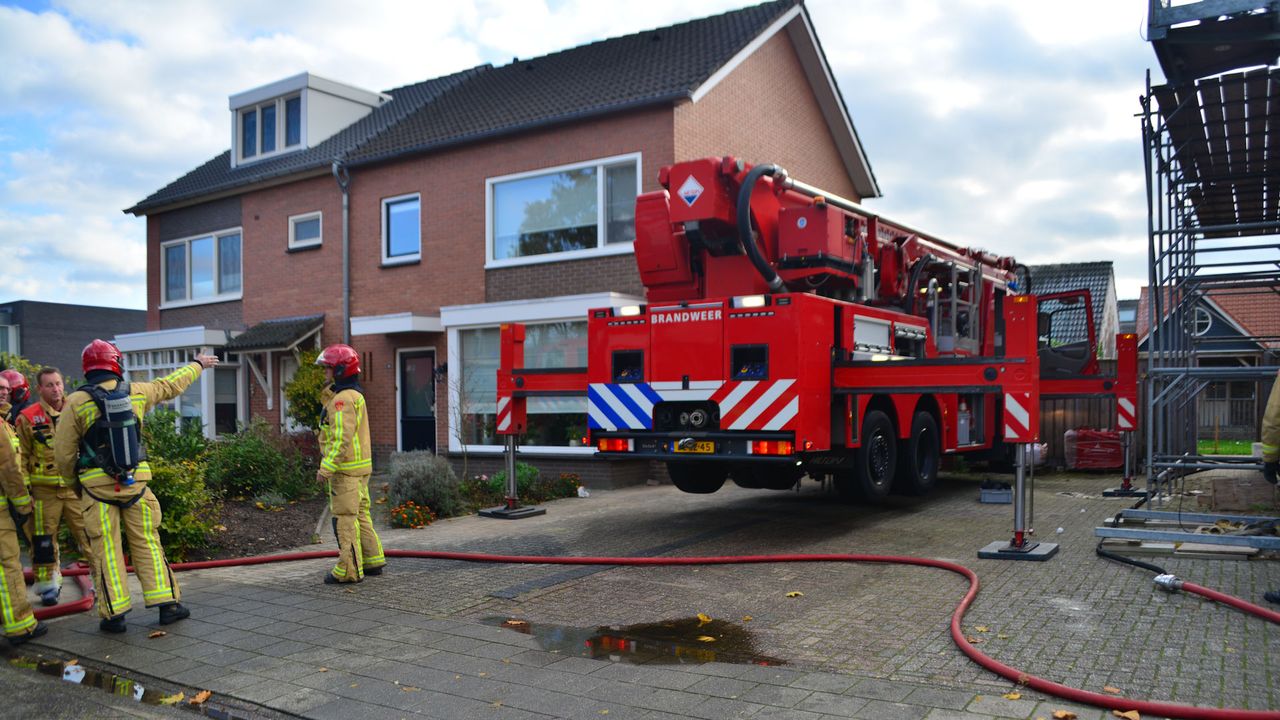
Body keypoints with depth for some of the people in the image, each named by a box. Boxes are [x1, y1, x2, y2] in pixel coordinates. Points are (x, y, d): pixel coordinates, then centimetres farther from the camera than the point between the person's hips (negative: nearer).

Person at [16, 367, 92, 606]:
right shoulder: (28, 418, -2)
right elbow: (20, 458, 2)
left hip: (76, 488, 1)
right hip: (44, 491, -1)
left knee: (89, 534, 0)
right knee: (44, 540, 7)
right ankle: (48, 583, 21)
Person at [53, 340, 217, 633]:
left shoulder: (76, 402, -6)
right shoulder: (136, 392, 1)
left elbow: (63, 453, -4)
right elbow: (171, 384, 20)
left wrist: (74, 483, 13)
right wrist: (197, 365, 37)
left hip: (98, 486, -2)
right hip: (135, 481, 2)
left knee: (106, 550, 4)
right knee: (147, 543, 9)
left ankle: (114, 614, 8)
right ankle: (167, 603, 10)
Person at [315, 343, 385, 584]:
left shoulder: (342, 399, -16)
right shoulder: (355, 395, 16)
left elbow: (342, 439, -23)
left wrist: (325, 469, -22)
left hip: (345, 468, -10)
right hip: (360, 467, 10)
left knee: (345, 518, -5)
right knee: (360, 515, 17)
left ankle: (349, 570, -1)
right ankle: (373, 561, 24)